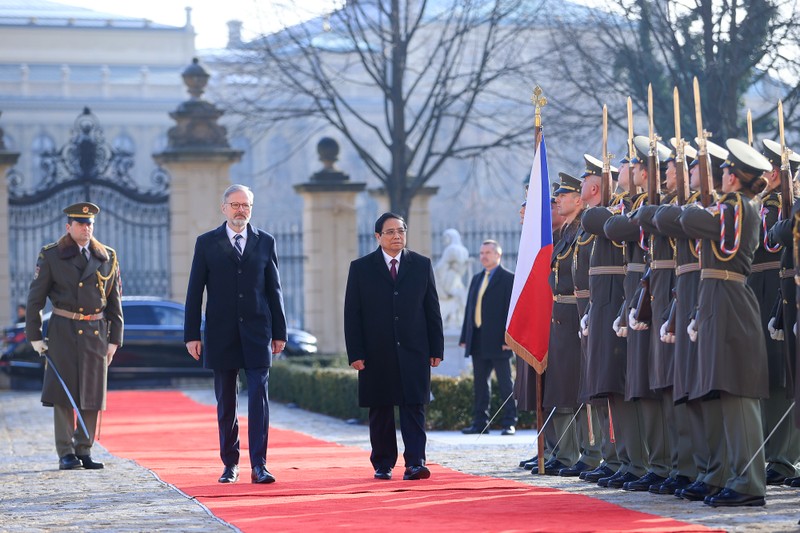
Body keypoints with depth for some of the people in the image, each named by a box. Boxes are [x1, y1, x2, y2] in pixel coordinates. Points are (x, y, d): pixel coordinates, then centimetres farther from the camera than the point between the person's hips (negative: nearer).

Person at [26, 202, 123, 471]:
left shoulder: (107, 258, 8)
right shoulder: (51, 256, 0)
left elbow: (115, 302, 11)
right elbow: (35, 298, 1)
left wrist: (115, 338, 5)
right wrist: (34, 336, -4)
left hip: (96, 332, 3)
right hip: (63, 331, -3)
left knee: (92, 394, 4)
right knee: (64, 392, -4)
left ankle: (84, 451, 12)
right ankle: (66, 453, 1)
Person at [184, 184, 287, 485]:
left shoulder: (265, 242, 7)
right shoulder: (207, 243, 4)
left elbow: (274, 289, 9)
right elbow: (194, 291, 3)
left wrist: (279, 332, 6)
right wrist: (191, 335, -2)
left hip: (257, 335, 0)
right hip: (221, 335, 0)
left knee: (259, 398, -9)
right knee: (226, 404, 7)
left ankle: (259, 465, -10)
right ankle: (230, 464, 16)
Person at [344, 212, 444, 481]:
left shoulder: (421, 265, 8)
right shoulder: (361, 268, 4)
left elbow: (432, 309, 9)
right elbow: (352, 314, 2)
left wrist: (436, 348, 3)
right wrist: (355, 354, -6)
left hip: (413, 351, 0)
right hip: (377, 353, 0)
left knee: (414, 408, -7)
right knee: (380, 411, 6)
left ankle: (415, 463, -11)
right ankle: (383, 464, 15)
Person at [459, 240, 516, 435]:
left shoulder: (508, 279, -3)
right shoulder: (476, 279, 18)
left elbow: (511, 309, -9)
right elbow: (469, 308, 17)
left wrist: (508, 338, -16)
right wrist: (465, 337, 11)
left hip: (497, 341, -7)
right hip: (478, 342, 7)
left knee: (505, 384, -1)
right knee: (480, 384, 9)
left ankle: (509, 423, 2)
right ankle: (480, 422, 13)